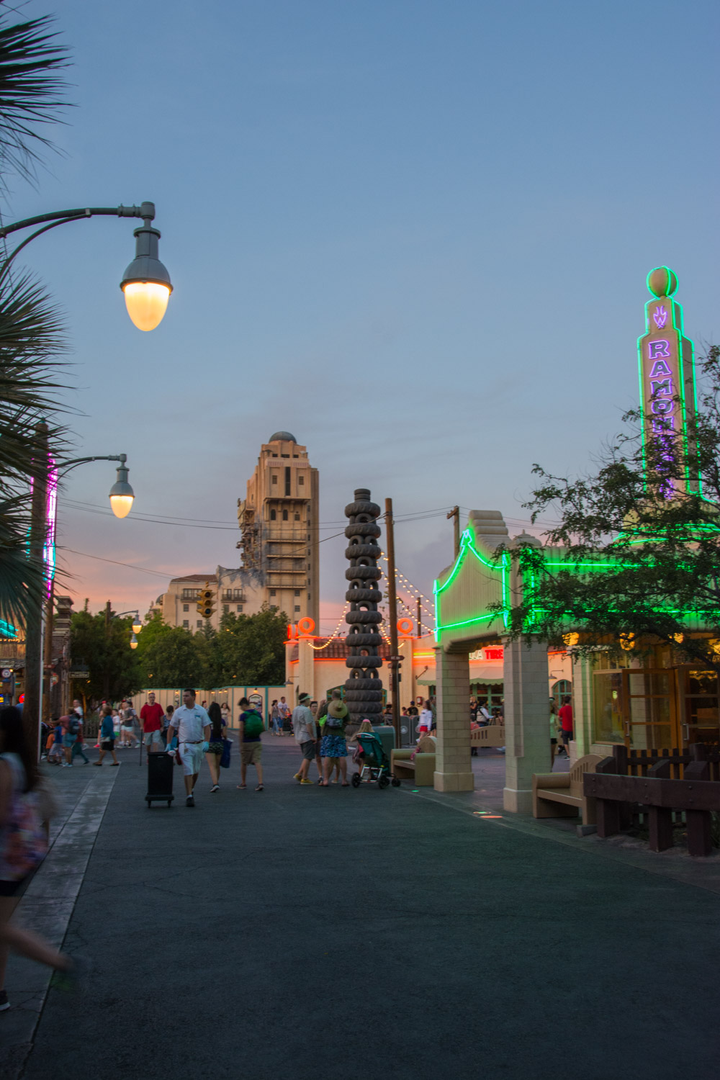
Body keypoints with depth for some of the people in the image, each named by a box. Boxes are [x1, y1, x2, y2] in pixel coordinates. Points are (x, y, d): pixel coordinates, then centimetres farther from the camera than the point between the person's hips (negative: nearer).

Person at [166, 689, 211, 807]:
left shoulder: (201, 711, 0)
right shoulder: (178, 712, -1)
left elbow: (207, 727, -1)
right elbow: (171, 728, 7)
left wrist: (206, 742, -13)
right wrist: (169, 744, 2)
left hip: (198, 744, 2)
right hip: (185, 745, -2)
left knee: (196, 771, 14)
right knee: (188, 771, -9)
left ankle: (191, 790, 35)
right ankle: (189, 796, -9)